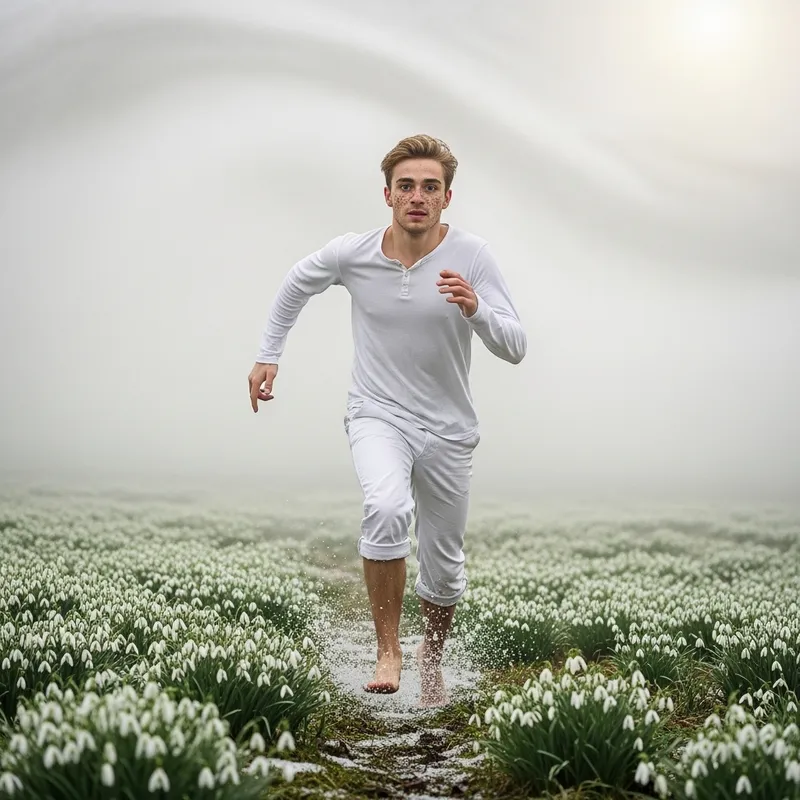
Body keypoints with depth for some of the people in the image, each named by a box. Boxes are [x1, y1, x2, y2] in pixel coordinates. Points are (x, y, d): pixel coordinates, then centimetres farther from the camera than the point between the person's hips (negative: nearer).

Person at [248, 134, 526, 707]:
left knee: (444, 565, 10)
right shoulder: (352, 254, -9)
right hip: (378, 414, -1)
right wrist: (269, 355, 11)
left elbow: (515, 348, -17)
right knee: (387, 508, -32)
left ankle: (432, 658, 40)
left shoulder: (472, 257, -13)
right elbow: (297, 285, 13)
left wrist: (476, 308, -36)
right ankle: (388, 650, -15)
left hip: (448, 428, 1)